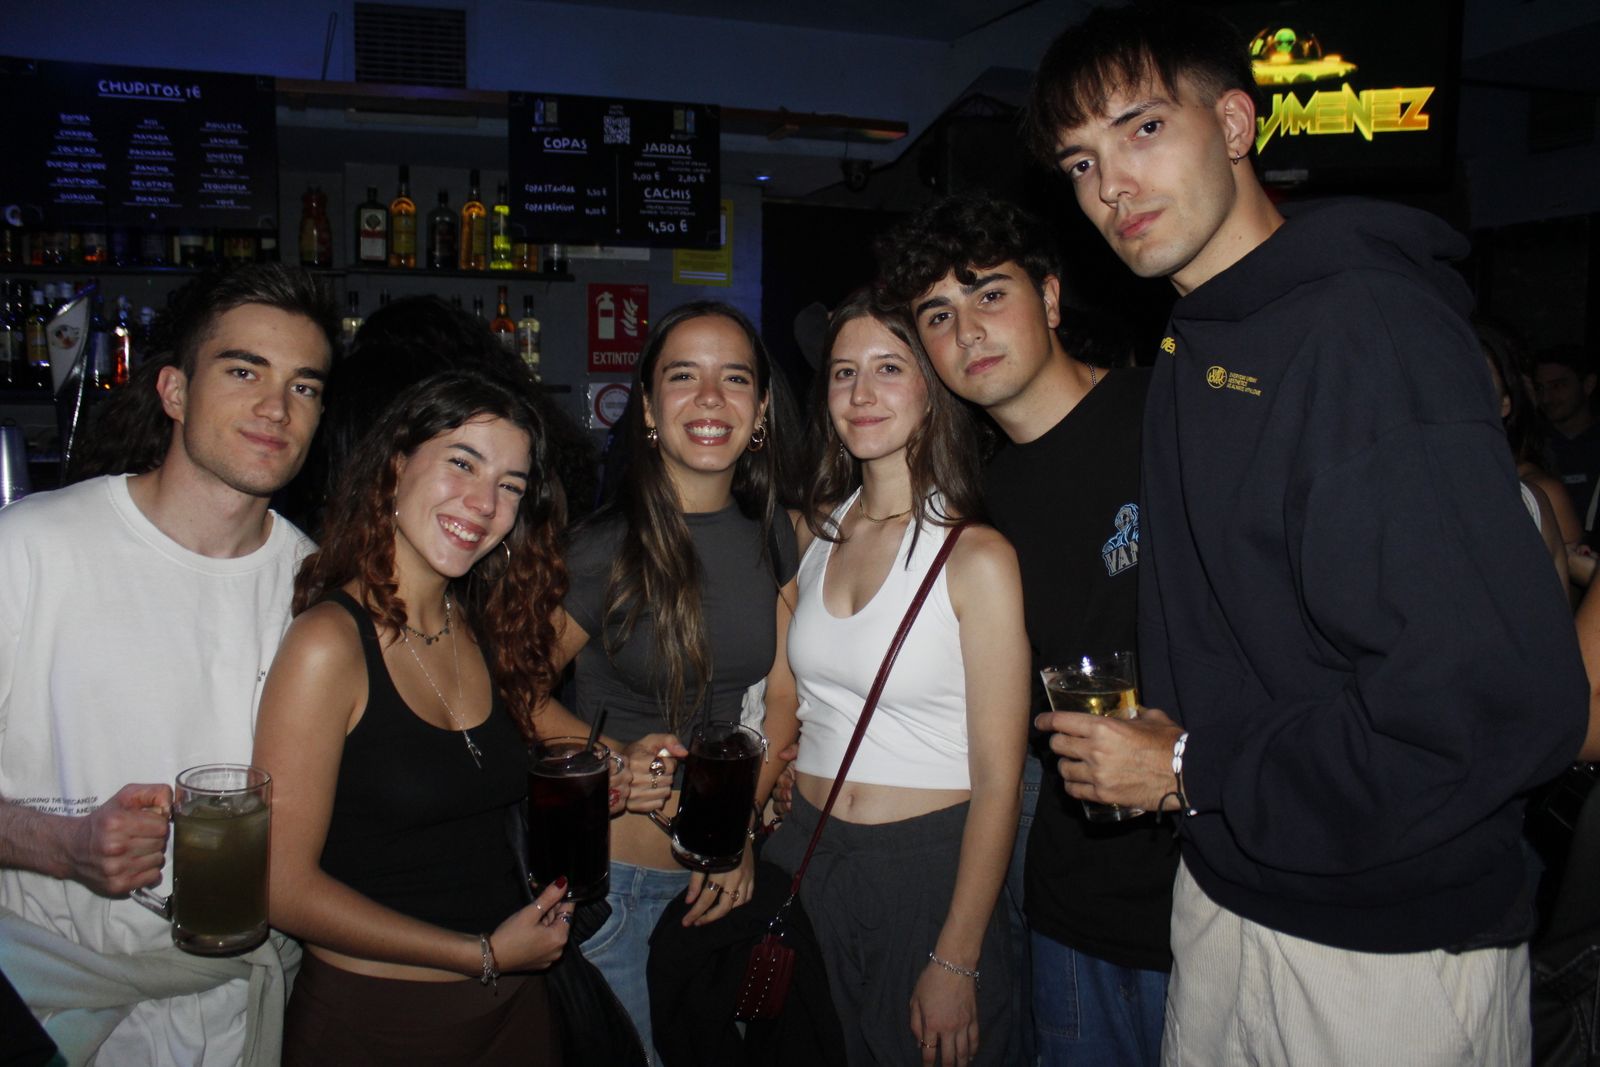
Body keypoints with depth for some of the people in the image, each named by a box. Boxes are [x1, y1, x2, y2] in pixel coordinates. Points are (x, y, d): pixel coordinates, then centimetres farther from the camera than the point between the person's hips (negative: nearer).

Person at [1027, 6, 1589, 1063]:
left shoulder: (1369, 322, -20)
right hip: (1226, 895, 8)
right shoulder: (1192, 352, 8)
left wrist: (1196, 772, -19)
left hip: (1392, 943, -7)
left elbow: (1503, 698, -27)